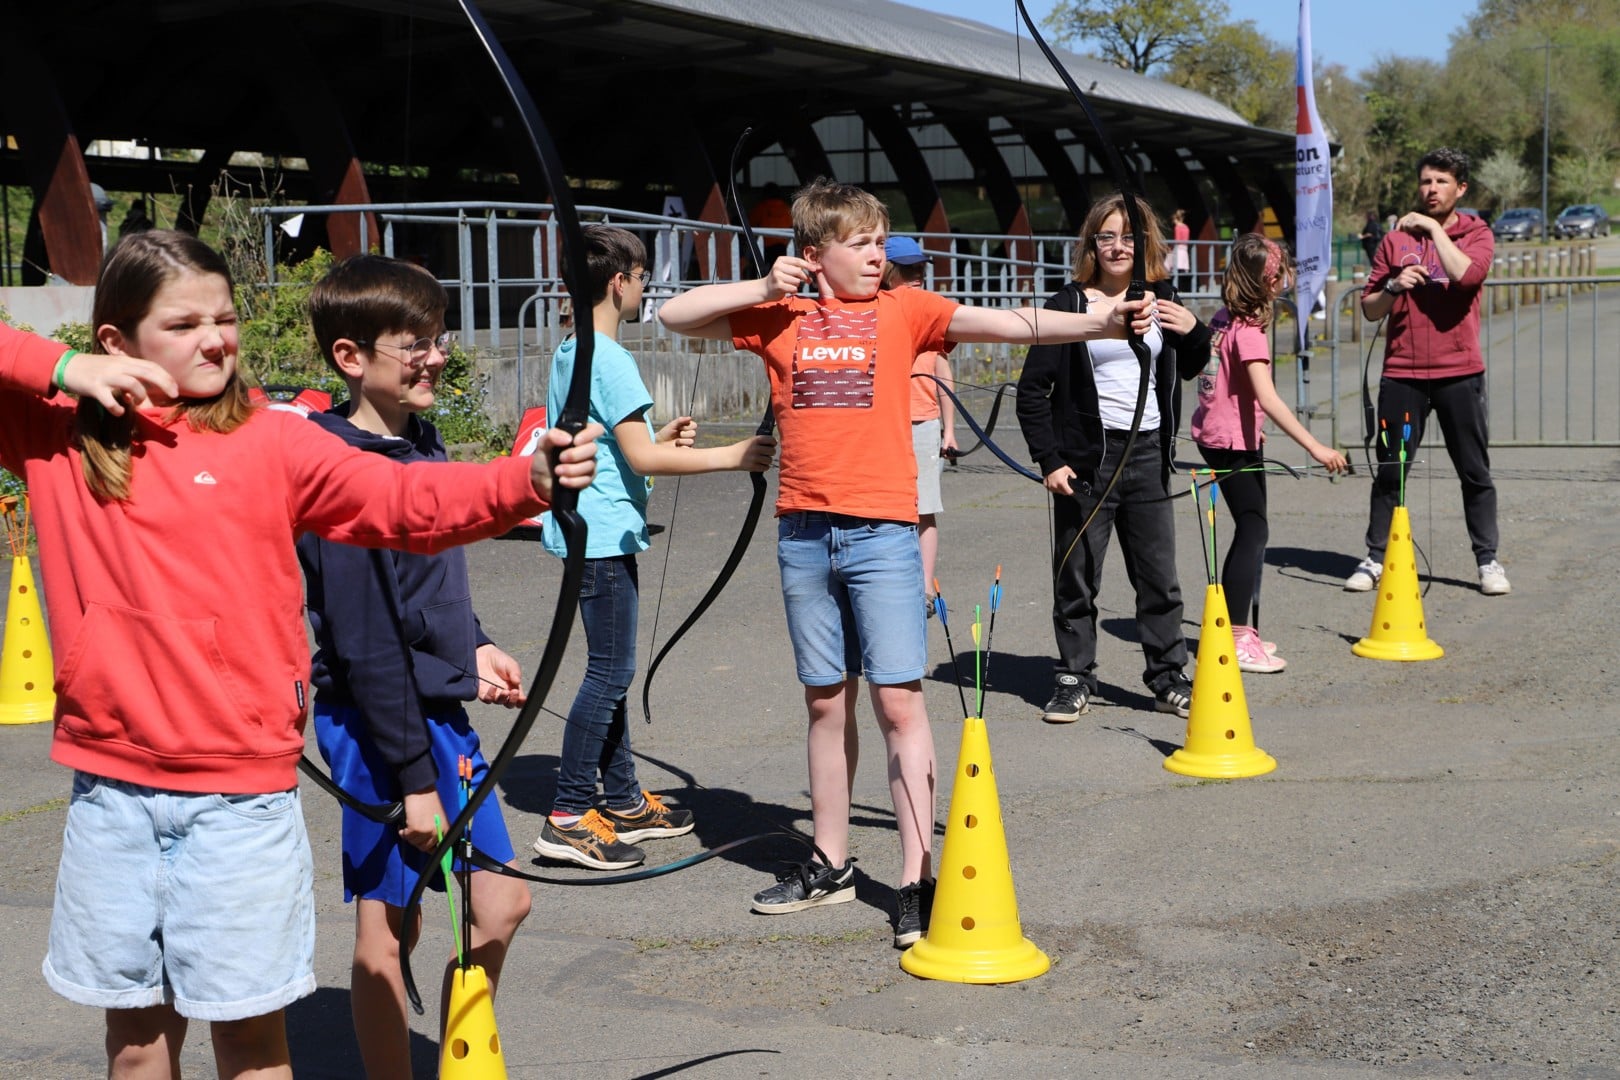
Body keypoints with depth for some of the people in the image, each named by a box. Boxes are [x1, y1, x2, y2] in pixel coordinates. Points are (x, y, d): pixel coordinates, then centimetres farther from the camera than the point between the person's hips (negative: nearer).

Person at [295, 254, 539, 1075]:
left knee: (499, 905, 14)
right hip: (379, 727, -9)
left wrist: (473, 646, 8)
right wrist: (412, 777, -19)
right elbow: (364, 640, -21)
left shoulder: (422, 441, 7)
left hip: (441, 709, 9)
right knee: (388, 929, 4)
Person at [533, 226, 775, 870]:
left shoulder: (570, 353, 14)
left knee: (610, 670, 15)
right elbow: (641, 458, -19)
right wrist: (731, 456, -14)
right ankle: (568, 816, -4)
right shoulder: (609, 359, -15)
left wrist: (660, 440, 14)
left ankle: (623, 802, 23)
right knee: (610, 672, -7)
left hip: (592, 532, 10)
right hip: (604, 534, -10)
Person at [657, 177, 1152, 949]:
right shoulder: (779, 318, 8)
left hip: (882, 531, -3)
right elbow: (673, 315, 12)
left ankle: (917, 879, -1)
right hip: (803, 534, 3)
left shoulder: (904, 310, 2)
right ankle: (830, 865, 24)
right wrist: (763, 289, 1)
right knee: (826, 703, 12)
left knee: (898, 700, -6)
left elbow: (1005, 324, -10)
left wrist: (1102, 322, -23)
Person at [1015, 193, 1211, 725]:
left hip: (1147, 454, 4)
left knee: (1160, 576, 8)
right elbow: (1032, 389, -5)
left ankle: (1169, 679, 18)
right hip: (1087, 456, -3)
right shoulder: (1070, 304, -4)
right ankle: (1075, 679, 15)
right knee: (1077, 577, 3)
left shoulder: (1162, 299, 9)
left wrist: (1194, 333, 0)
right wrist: (1048, 460, -11)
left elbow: (1189, 369, 21)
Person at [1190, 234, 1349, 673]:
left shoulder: (1222, 319, 6)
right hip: (1235, 443, -10)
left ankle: (1233, 628, 25)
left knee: (1249, 531, 17)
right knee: (1253, 531, -10)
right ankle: (1238, 639, -14)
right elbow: (1267, 399, -30)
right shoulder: (1248, 332, -21)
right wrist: (1315, 447, -35)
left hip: (1214, 435, 10)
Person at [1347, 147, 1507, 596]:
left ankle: (1488, 560, 12)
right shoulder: (1395, 239, 9)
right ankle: (1375, 558, 11)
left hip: (1459, 374, -1)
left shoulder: (1476, 234, 4)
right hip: (1402, 374, 2)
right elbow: (1369, 309, 10)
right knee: (1390, 471, 3)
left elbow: (1467, 273, -19)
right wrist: (1393, 287, -10)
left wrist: (1434, 227, -11)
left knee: (1475, 472, 3)